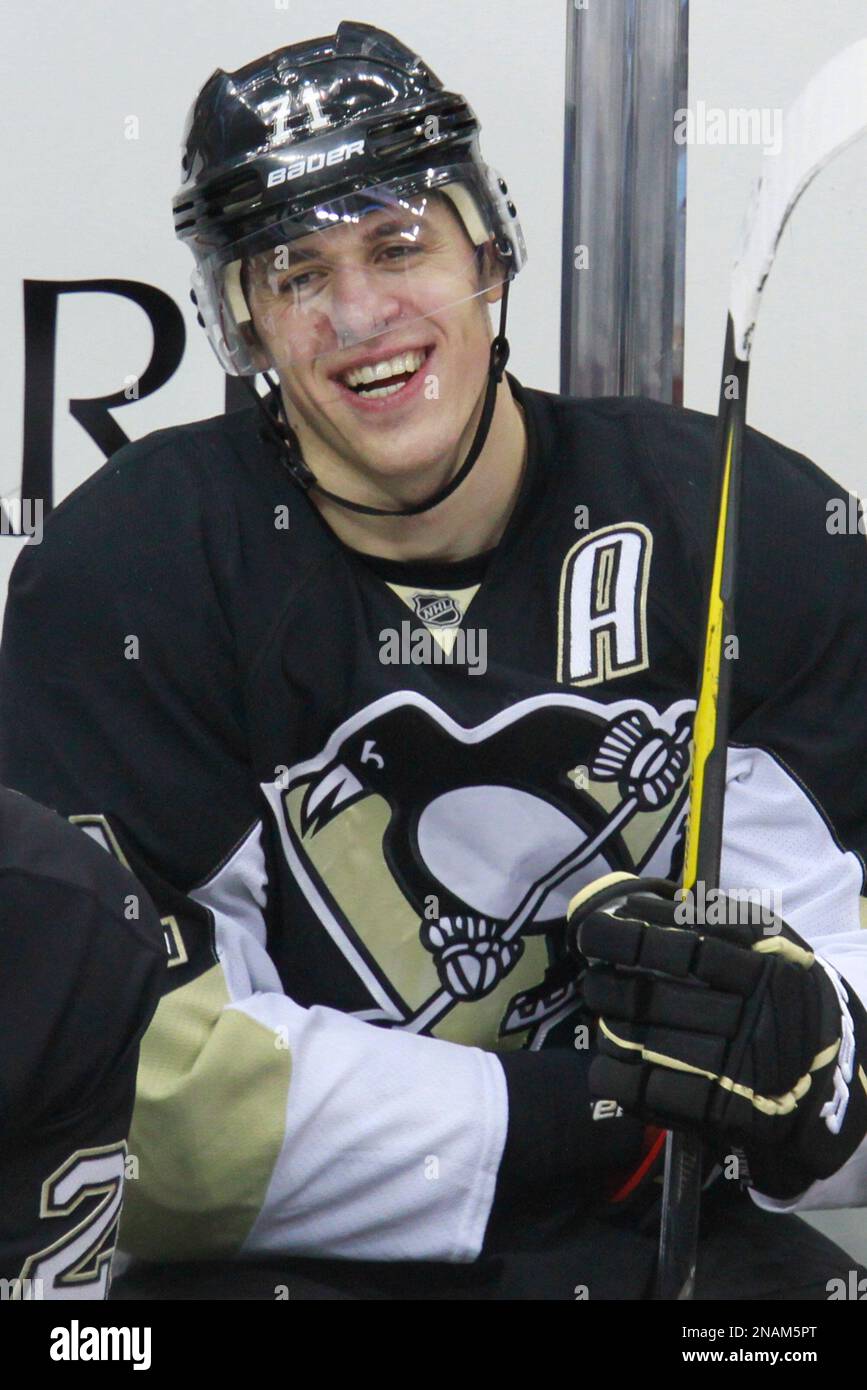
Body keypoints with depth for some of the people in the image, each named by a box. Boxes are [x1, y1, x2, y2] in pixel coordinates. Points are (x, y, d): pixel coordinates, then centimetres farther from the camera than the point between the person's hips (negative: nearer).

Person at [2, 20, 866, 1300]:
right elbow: (152, 1097, -15)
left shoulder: (757, 532, -1)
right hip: (271, 1255, -1)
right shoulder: (119, 573, -9)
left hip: (652, 1237, 2)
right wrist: (595, 1110, -16)